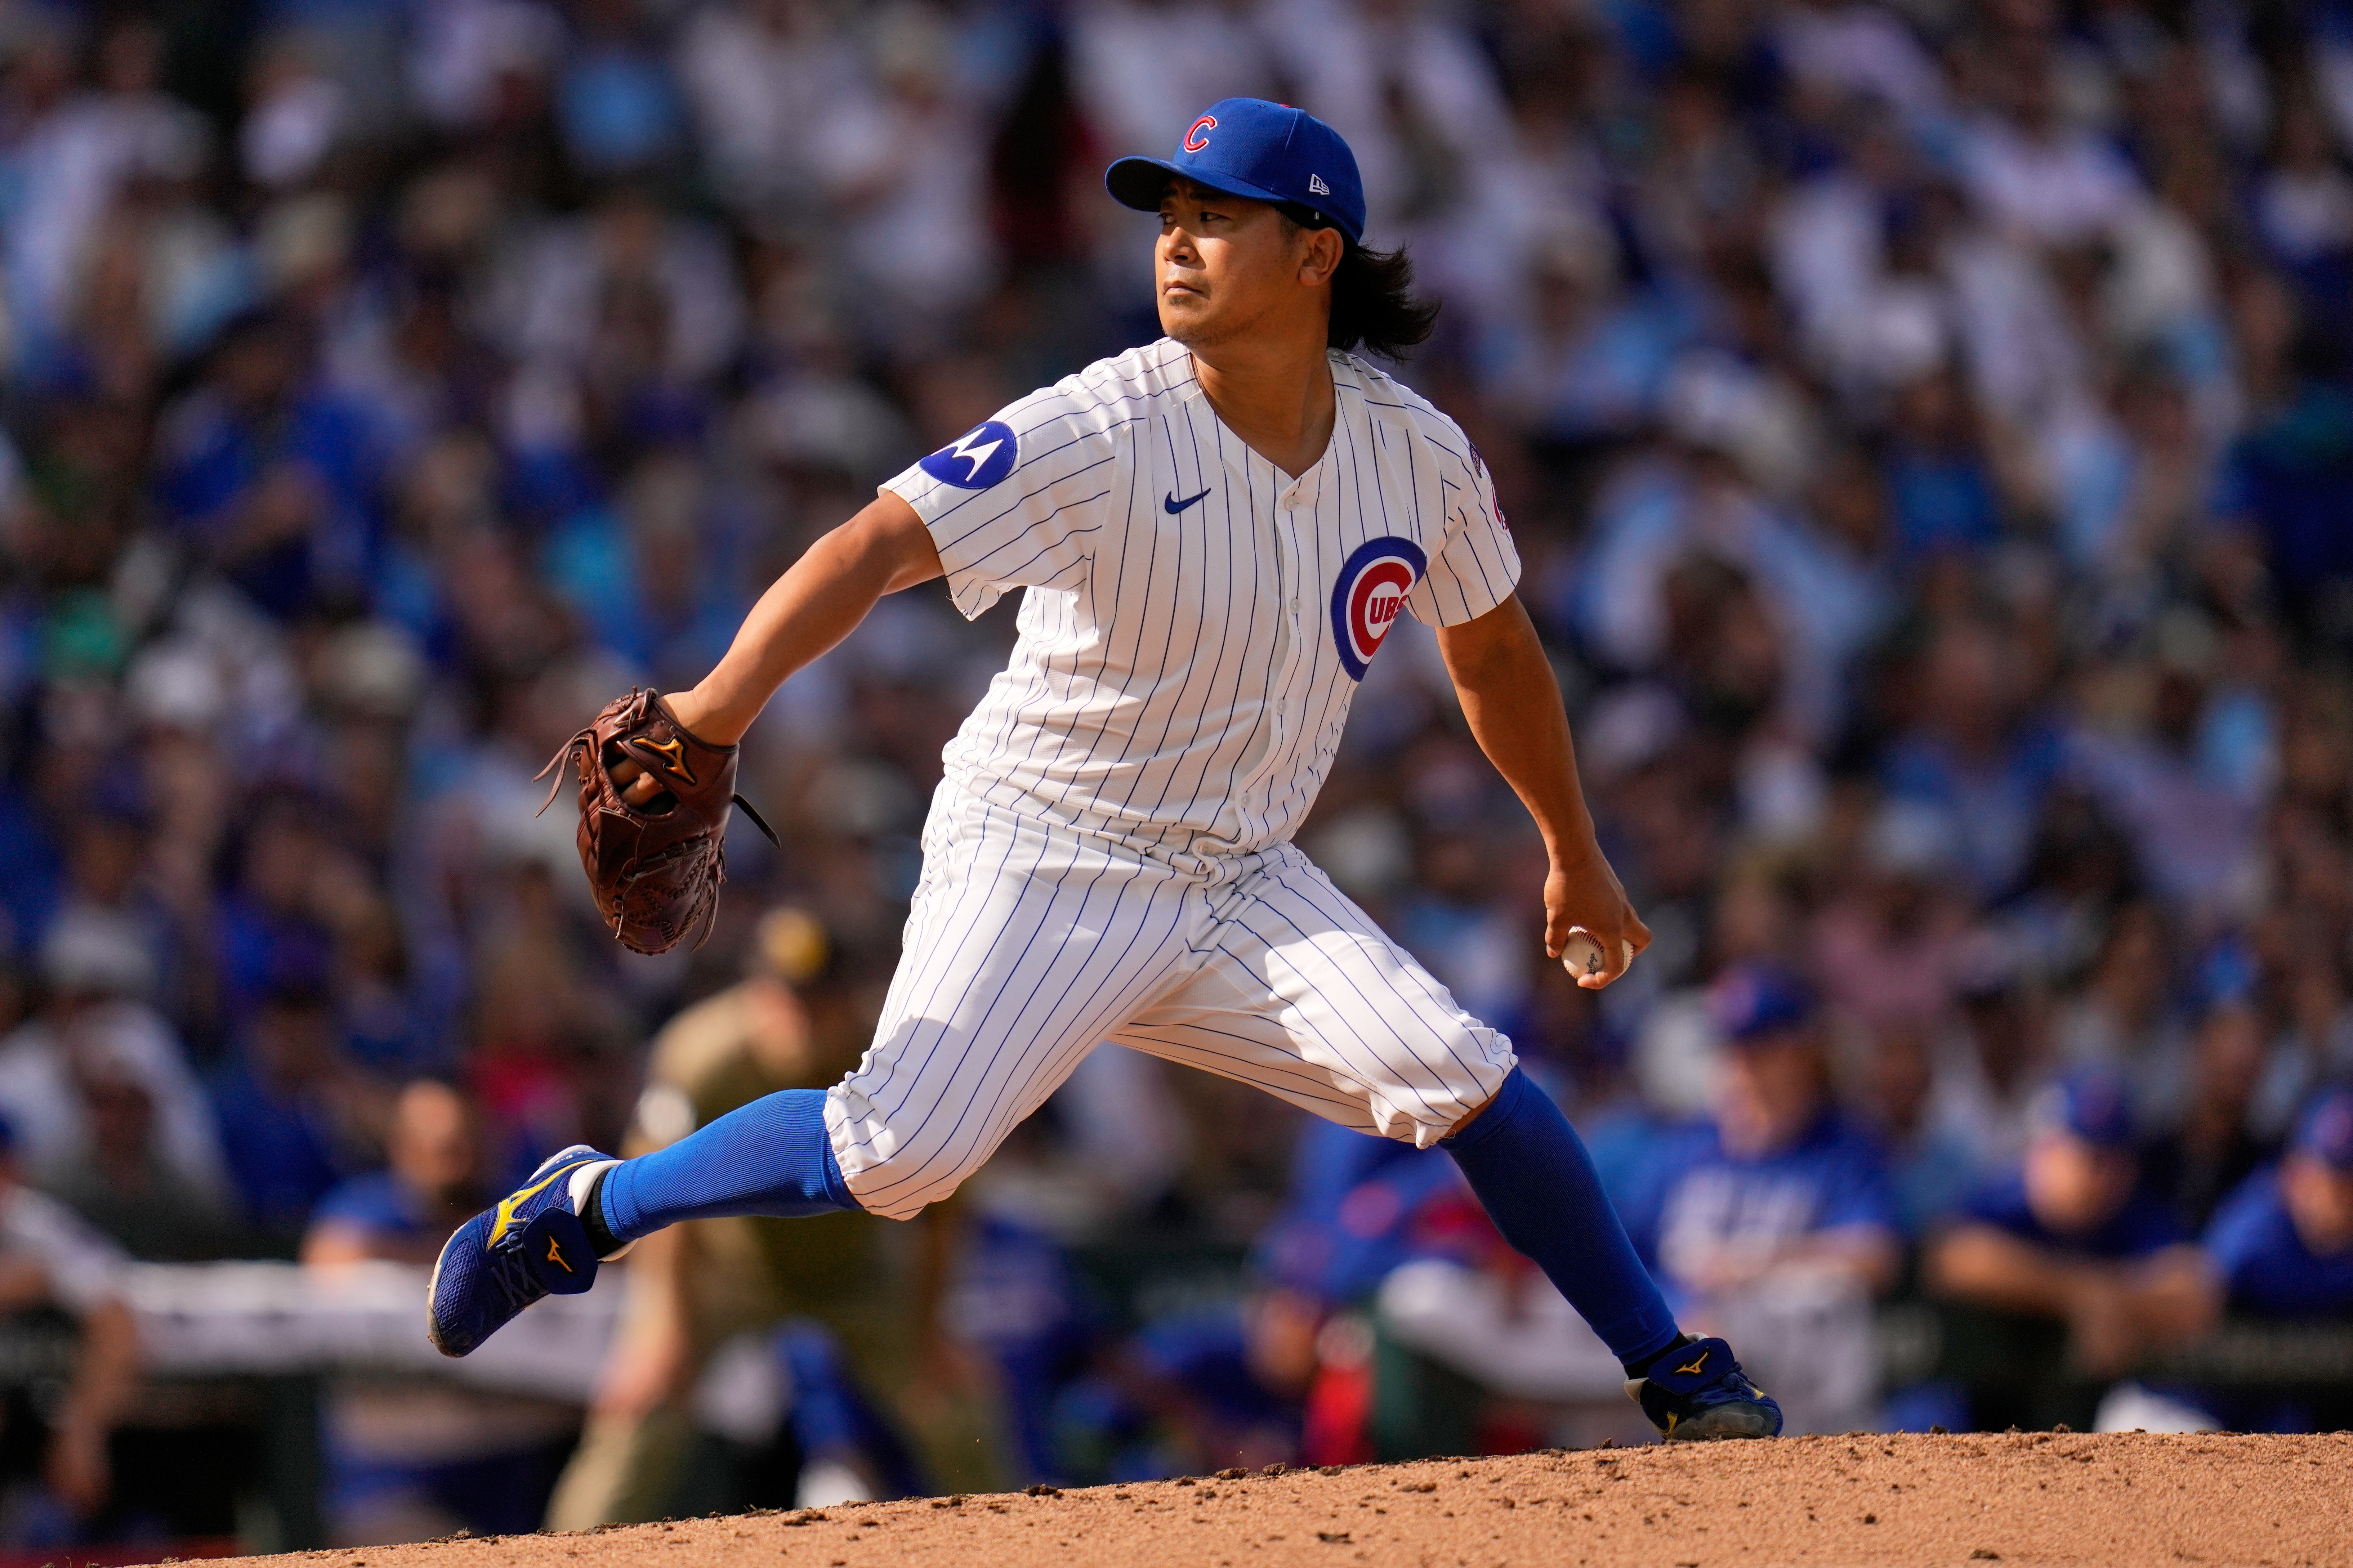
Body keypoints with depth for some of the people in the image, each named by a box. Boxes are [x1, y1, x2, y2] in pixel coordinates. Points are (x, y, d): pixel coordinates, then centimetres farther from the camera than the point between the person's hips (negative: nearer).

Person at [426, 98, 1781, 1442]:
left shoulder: (1422, 458, -3)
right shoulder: (1100, 433, -18)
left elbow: (1492, 649, 16)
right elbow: (878, 545, -27)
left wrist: (1573, 854, 25)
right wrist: (729, 697, -41)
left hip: (1242, 883, 4)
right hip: (1043, 865, -4)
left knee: (1465, 1080, -14)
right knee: (904, 1150, -21)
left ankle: (1676, 1370, 3)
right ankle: (587, 1209, 2)